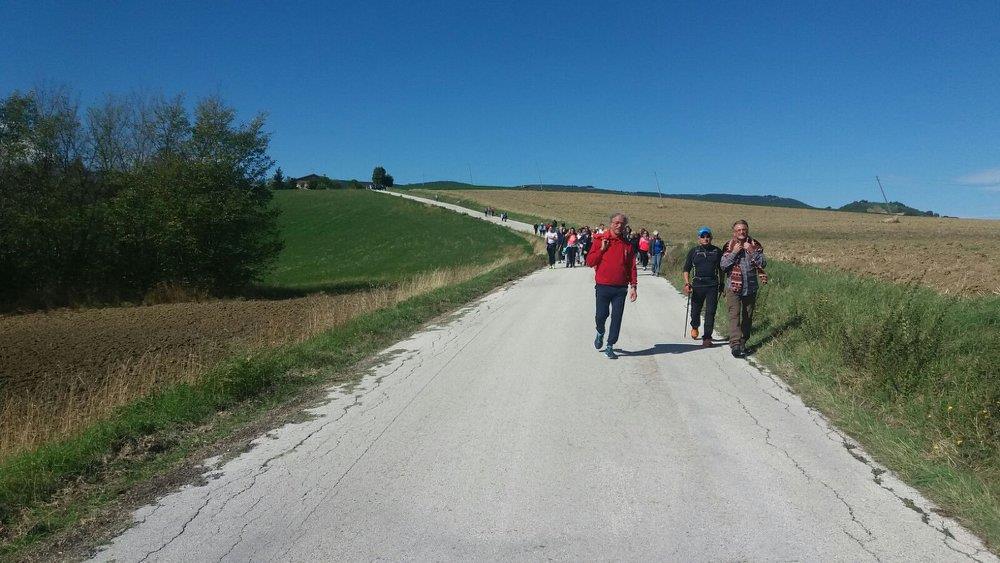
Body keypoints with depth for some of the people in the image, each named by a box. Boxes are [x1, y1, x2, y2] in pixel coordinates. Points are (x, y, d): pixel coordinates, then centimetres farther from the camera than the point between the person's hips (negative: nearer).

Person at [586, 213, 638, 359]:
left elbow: (632, 267, 9)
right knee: (601, 315, 1)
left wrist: (633, 286, 2)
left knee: (617, 318, 1)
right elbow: (589, 262, -1)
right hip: (603, 287, -2)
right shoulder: (600, 240, 1)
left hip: (621, 288, 2)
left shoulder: (628, 245, 8)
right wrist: (602, 249, -12)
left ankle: (610, 347, 11)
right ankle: (600, 333, 34)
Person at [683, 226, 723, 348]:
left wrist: (721, 283, 15)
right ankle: (694, 327, 39)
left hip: (713, 285, 0)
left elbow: (721, 269, 17)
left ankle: (707, 338, 1)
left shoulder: (717, 251, 8)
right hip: (698, 284, 0)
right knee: (695, 310, 6)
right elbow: (686, 269, 6)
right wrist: (687, 283, -7)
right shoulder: (694, 251, 5)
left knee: (710, 312, -4)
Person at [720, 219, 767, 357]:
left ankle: (743, 343, 20)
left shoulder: (755, 245, 5)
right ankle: (735, 345, -17)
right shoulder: (729, 246, 1)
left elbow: (763, 263, -4)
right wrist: (734, 252, -16)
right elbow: (723, 265, -7)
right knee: (734, 315, -12)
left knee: (748, 317, 9)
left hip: (751, 288, 3)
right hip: (734, 287, -2)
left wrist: (752, 251, -15)